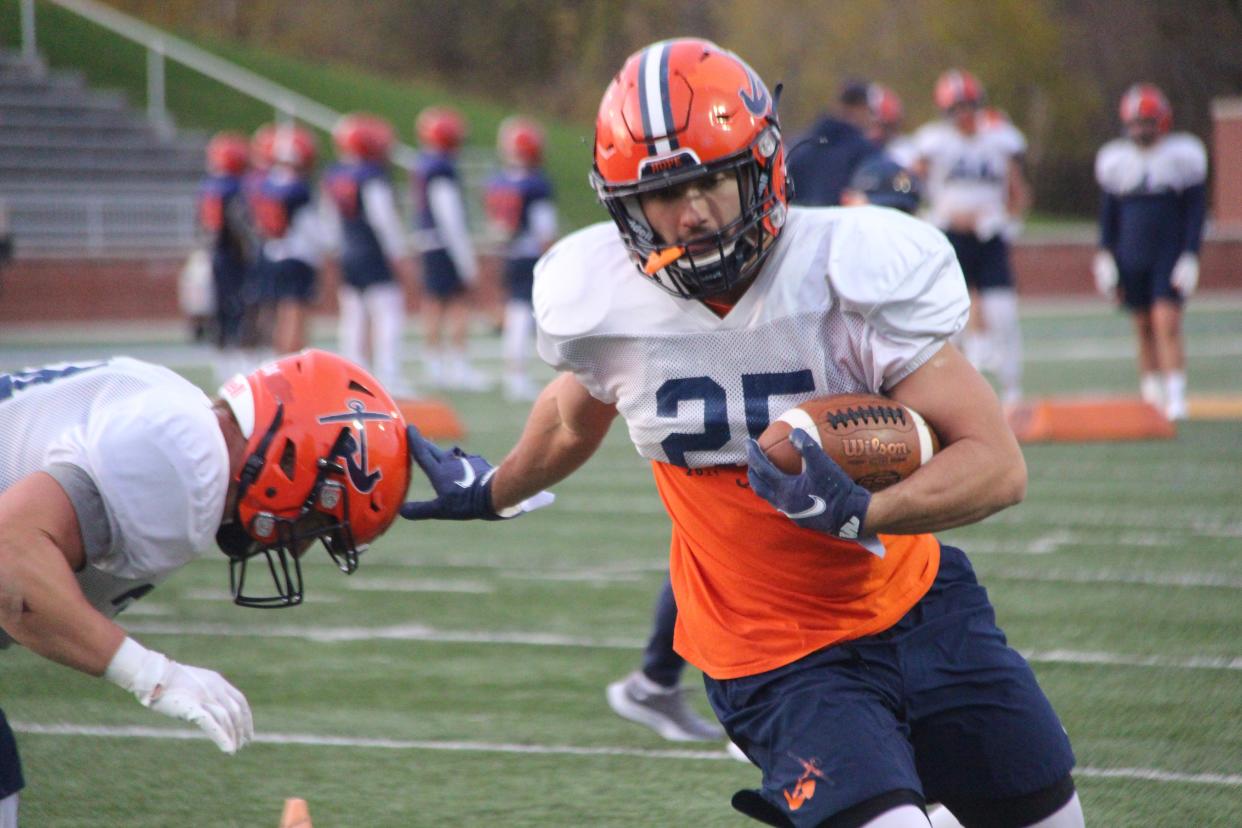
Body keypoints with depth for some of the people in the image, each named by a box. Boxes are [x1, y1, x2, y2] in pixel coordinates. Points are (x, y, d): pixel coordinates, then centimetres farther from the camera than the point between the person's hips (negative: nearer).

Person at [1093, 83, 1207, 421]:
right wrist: (1105, 257, 8)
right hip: (1131, 255, 3)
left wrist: (1190, 255, -6)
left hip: (1170, 251, -3)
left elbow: (1196, 210, 1)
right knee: (1144, 327, 6)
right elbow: (1108, 213, 13)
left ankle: (1176, 396, -13)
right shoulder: (1115, 159, 6)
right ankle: (1151, 395, 14)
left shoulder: (1183, 155, -3)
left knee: (1167, 322, -14)